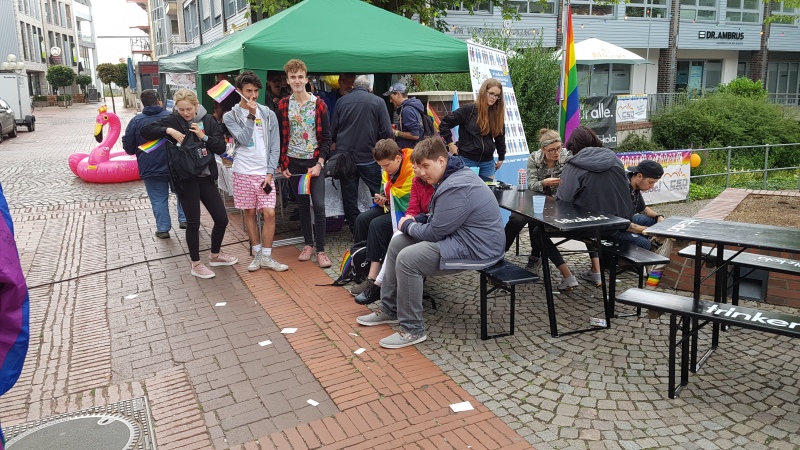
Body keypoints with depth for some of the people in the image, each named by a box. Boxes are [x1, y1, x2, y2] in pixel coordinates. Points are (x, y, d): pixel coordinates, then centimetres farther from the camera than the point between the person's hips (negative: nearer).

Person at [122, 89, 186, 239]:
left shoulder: (136, 121, -4)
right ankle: (184, 219, 17)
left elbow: (128, 147, -1)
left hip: (150, 168, 0)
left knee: (158, 199, 6)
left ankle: (163, 229, 8)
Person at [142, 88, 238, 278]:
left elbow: (221, 147, -2)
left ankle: (215, 255, 32)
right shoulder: (172, 121, -3)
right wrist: (168, 131, -19)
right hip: (185, 179, -3)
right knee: (193, 222, 3)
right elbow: (145, 131, -7)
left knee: (222, 218, 8)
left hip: (206, 177, 4)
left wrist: (204, 137, -16)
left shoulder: (208, 121, 3)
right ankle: (196, 264, 19)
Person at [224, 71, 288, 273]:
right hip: (243, 172, 0)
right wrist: (251, 116, -15)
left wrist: (270, 172, -5)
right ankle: (257, 254, 20)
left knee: (269, 213, -5)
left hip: (265, 172, 1)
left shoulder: (269, 114, 4)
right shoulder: (230, 116, 1)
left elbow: (275, 147, 3)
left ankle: (266, 256, 6)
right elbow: (243, 139, -12)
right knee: (249, 212, 7)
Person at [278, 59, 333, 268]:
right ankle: (308, 244, 23)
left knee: (318, 205, -7)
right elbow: (280, 138, 6)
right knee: (302, 205, 11)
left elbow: (326, 138, -3)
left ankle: (320, 250, 1)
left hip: (314, 163, -2)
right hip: (293, 163, 2)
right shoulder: (283, 105, 2)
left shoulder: (319, 104, -3)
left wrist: (319, 164, -11)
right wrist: (282, 165, 1)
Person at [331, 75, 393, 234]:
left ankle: (356, 231, 13)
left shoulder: (341, 101, 4)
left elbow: (333, 130, 8)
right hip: (368, 157, -2)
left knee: (349, 197, 9)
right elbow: (387, 132, -7)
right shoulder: (378, 101, -2)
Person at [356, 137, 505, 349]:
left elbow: (433, 233, -20)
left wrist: (407, 226, -2)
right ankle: (389, 309, 19)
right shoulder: (452, 176, 8)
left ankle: (412, 330, -8)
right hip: (459, 235, 11)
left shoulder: (456, 188, -25)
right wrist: (416, 220, 2)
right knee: (397, 243, 8)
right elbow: (439, 219, 20)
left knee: (407, 259, -22)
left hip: (476, 248, -11)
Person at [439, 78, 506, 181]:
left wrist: (501, 158, 17)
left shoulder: (497, 114, 6)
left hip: (488, 162, 5)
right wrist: (450, 143, -7)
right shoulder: (468, 110, -7)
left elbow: (500, 137, 16)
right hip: (467, 160, -4)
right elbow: (444, 124, -5)